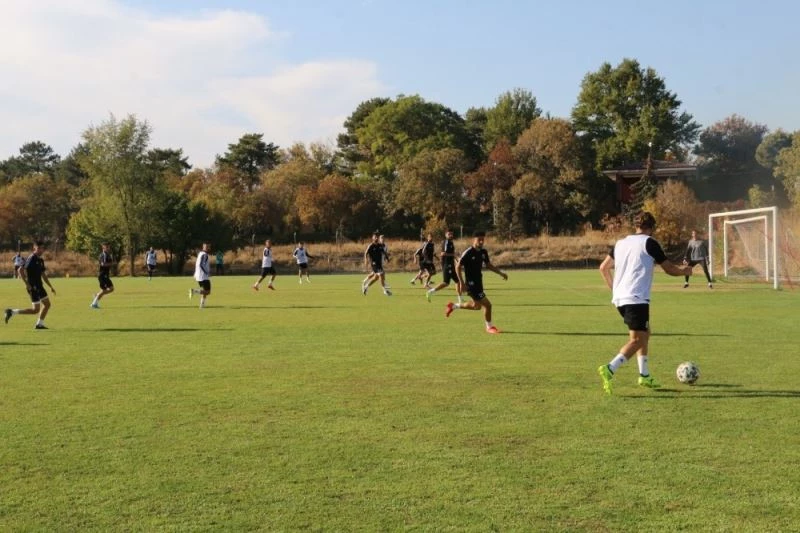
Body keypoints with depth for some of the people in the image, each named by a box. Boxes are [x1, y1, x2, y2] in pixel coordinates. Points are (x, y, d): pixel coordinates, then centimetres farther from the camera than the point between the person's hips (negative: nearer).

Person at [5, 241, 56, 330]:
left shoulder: (41, 260, 12)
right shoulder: (31, 258, -14)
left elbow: (43, 275, 21)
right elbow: (21, 270, -21)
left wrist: (51, 287, 20)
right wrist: (26, 284, -24)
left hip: (39, 286, 9)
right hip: (33, 287, -9)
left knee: (47, 304, 11)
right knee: (35, 310, -8)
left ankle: (40, 324, 20)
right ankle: (12, 312, -1)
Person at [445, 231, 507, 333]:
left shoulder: (483, 252, 4)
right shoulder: (468, 253, -18)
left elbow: (488, 265, 17)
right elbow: (458, 267, -15)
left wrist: (501, 273, 7)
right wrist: (462, 283, -19)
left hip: (479, 282, 9)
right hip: (471, 284, -9)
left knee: (476, 306, 22)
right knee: (487, 305, -7)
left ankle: (453, 306, 38)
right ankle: (489, 327, 12)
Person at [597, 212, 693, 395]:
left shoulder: (621, 243, 15)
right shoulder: (649, 243, -2)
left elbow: (603, 267, 20)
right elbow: (670, 269, 2)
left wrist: (614, 288, 31)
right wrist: (685, 271, 23)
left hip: (619, 298, 8)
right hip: (637, 299, -8)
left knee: (644, 334, 21)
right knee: (636, 340, -8)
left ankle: (644, 375, 20)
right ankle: (609, 369, -25)